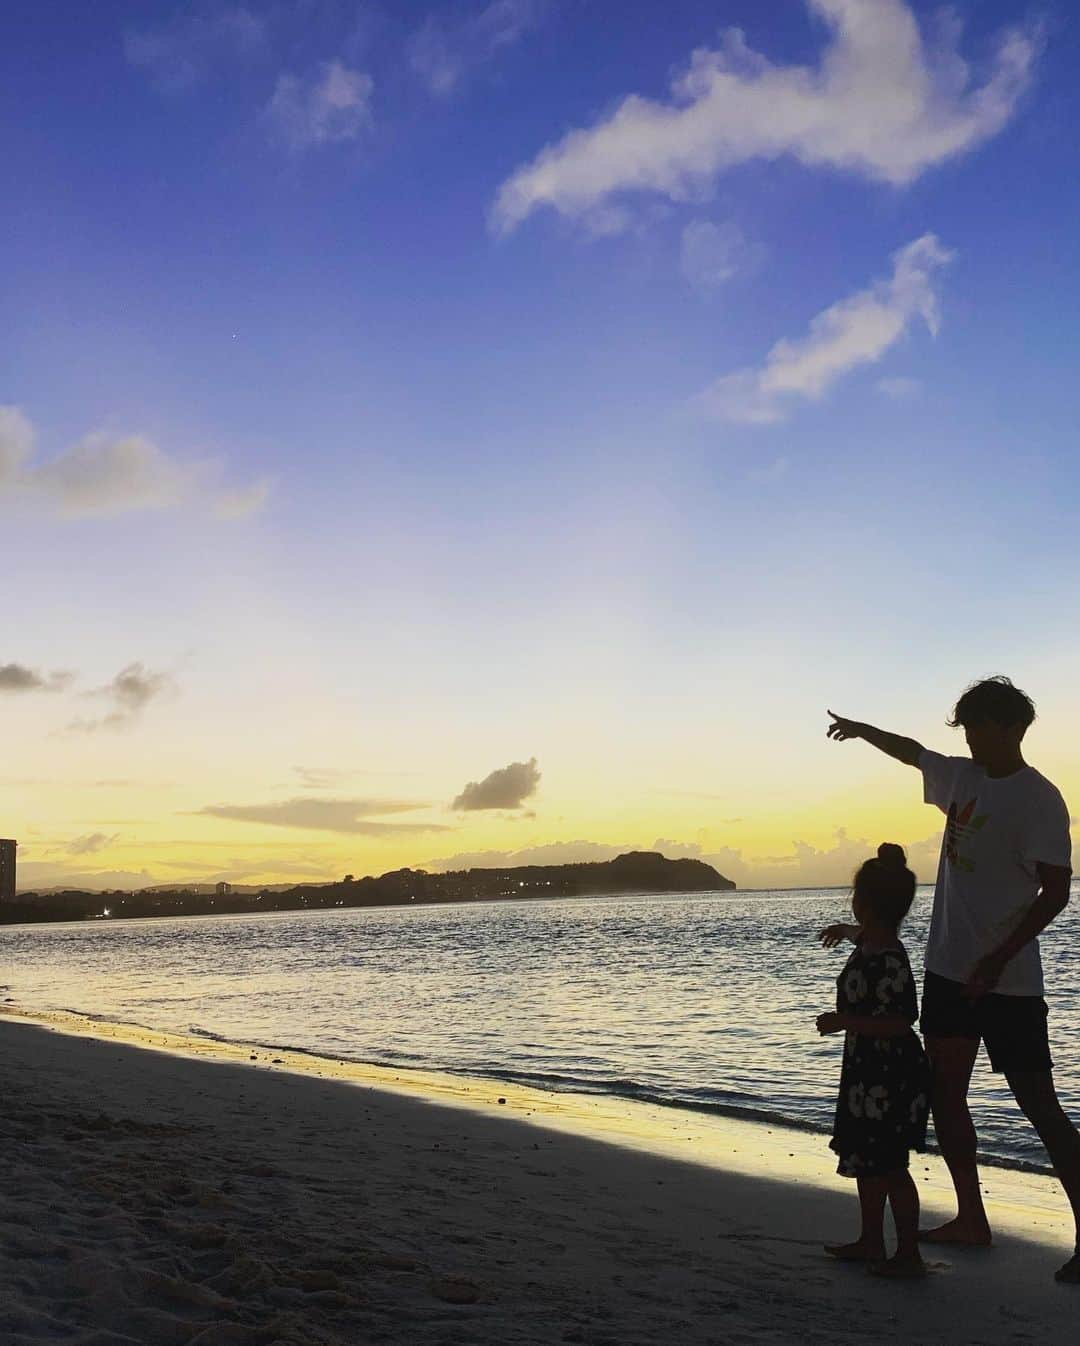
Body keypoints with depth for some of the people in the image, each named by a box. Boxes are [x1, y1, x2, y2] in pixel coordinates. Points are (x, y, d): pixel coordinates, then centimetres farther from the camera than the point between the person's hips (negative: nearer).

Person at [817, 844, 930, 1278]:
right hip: (867, 1071, 10)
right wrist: (846, 930, 50)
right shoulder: (872, 942, 4)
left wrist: (843, 1021, -25)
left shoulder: (888, 962, -26)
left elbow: (899, 1022, -30)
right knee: (865, 1159, 18)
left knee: (889, 1166, 1)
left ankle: (909, 1254, 12)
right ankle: (871, 1242, 30)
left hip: (889, 1077, -10)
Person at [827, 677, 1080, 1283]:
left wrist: (999, 959, -23)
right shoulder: (961, 777, 8)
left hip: (1009, 982, -8)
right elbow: (911, 751, 29)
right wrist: (861, 729, 43)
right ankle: (972, 1220, 18)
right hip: (949, 969, 8)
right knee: (945, 1094, 9)